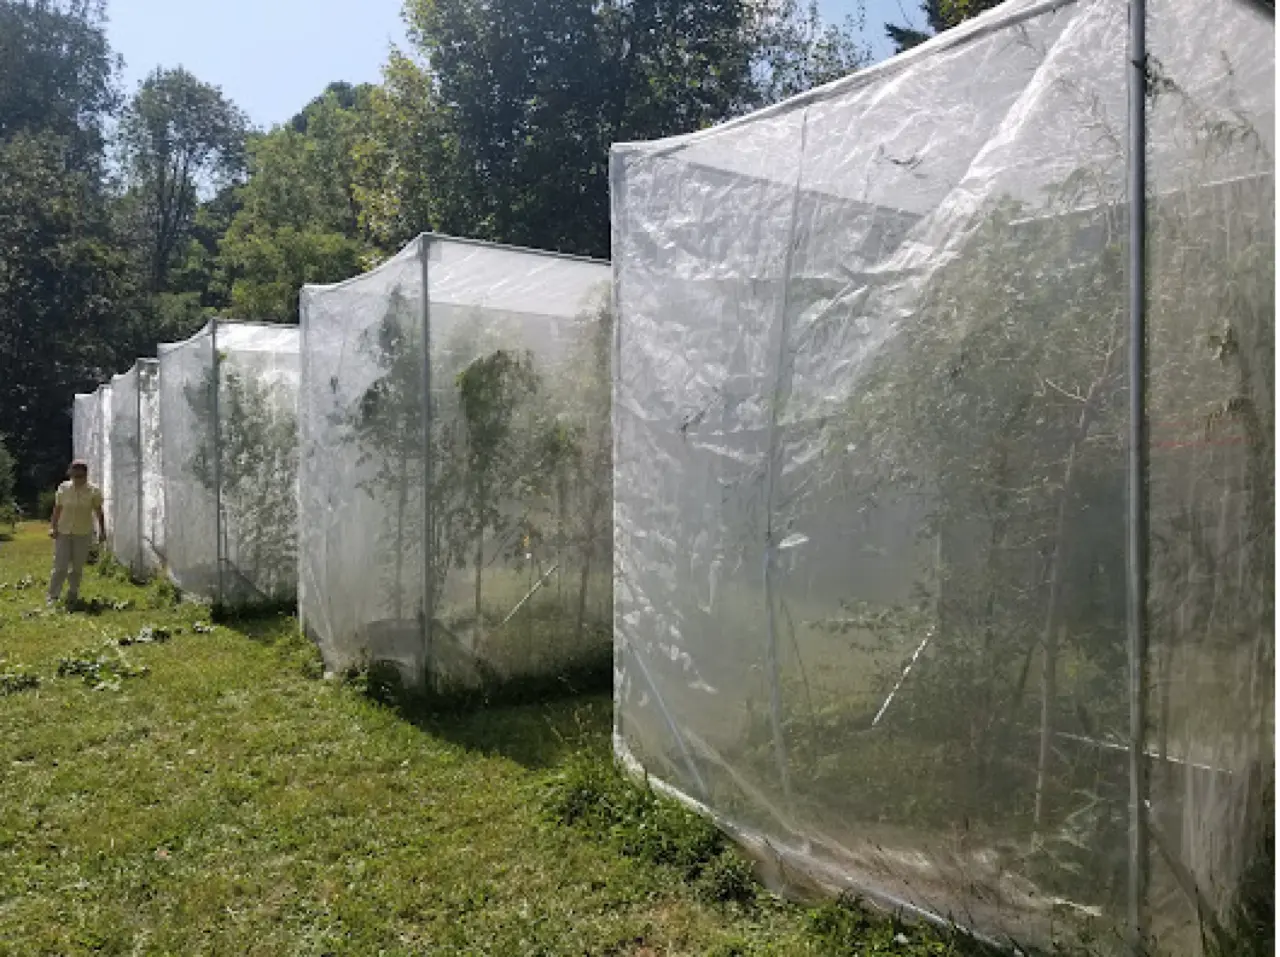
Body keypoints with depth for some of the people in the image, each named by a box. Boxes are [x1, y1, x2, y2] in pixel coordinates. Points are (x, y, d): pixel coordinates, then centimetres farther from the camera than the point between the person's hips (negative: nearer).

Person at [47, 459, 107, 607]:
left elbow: (99, 512, 0)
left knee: (77, 568, 7)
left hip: (83, 534, 0)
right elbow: (57, 509, 5)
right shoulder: (63, 488, 0)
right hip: (63, 532, 0)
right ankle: (53, 596, 4)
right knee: (60, 567, -4)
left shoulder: (93, 491, -4)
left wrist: (102, 530, -3)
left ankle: (72, 597, 19)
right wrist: (53, 527, -2)